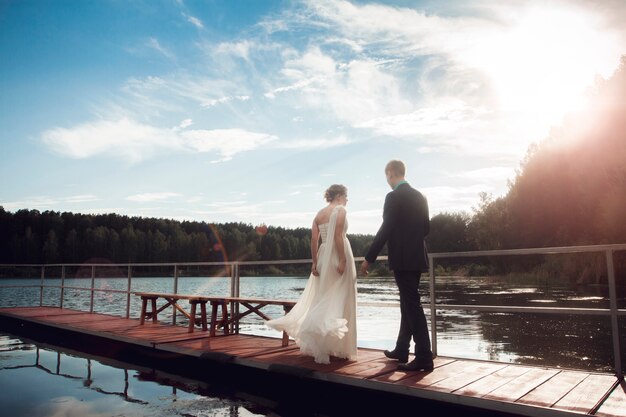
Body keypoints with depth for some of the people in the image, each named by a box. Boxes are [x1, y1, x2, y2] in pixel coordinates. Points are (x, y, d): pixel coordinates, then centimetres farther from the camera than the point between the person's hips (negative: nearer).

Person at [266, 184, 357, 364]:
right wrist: (342, 260, -20)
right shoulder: (340, 210, -6)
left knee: (322, 298, 13)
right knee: (340, 300, -1)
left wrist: (314, 262, 7)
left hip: (324, 256, 7)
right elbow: (338, 236, -18)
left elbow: (314, 240, 7)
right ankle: (339, 347, 1)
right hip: (338, 256, -7)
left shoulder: (319, 214, 14)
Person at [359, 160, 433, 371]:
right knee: (408, 304, 15)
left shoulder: (394, 197, -12)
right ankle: (401, 350, 27)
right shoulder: (419, 196, 11)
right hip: (417, 257, 8)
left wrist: (369, 258, -11)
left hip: (402, 259, -8)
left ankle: (424, 356, -2)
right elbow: (426, 227, 16)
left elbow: (385, 230, -16)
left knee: (412, 306, -5)